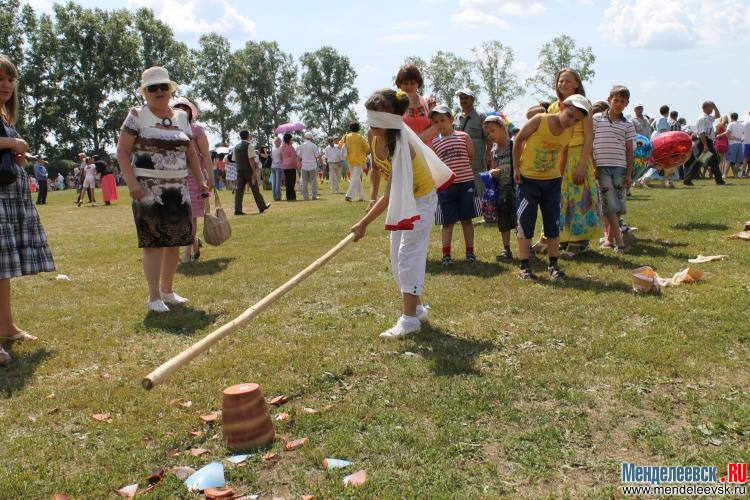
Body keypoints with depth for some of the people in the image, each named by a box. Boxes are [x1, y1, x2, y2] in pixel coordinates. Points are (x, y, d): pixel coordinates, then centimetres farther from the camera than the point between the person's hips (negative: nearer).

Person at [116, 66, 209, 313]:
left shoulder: (181, 117, 14)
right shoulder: (137, 116, 0)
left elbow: (190, 153, 18)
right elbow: (122, 151, -5)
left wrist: (200, 181, 9)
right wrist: (132, 182, -16)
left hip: (178, 189, 5)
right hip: (149, 189, -5)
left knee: (175, 241, 8)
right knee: (153, 242, -7)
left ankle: (168, 290, 22)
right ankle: (154, 297, 1)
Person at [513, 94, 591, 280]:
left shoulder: (570, 132, -4)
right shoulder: (539, 120, -17)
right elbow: (518, 140, -7)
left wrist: (559, 172, 9)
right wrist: (516, 168, -7)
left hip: (552, 181, 4)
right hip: (528, 179, -4)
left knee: (553, 223, 5)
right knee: (525, 222, -3)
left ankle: (553, 265, 16)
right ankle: (524, 266, 3)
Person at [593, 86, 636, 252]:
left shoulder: (628, 125, 10)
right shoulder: (597, 118, 5)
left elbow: (629, 150, 9)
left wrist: (629, 174, 2)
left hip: (620, 168, 3)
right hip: (601, 167, -2)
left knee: (617, 204, 3)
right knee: (611, 204, -9)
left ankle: (609, 237, 15)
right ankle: (619, 241, -11)